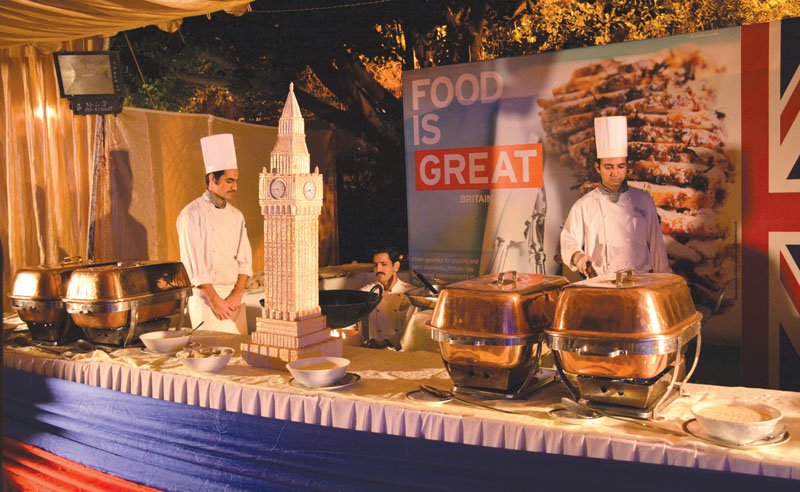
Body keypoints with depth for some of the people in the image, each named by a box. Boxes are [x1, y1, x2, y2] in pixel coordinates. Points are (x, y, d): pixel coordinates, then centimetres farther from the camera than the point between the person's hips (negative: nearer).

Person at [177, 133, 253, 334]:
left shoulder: (236, 216, 10)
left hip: (234, 296, 5)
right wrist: (215, 299, -14)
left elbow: (244, 258, 6)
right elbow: (195, 264, -13)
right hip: (205, 295, -5)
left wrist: (237, 293, -7)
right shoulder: (191, 214, -8)